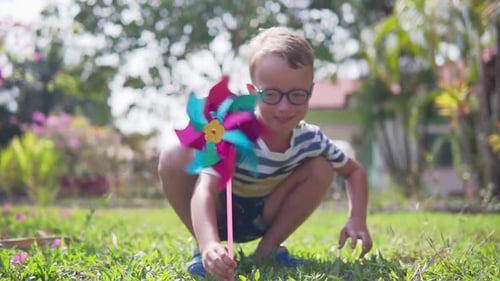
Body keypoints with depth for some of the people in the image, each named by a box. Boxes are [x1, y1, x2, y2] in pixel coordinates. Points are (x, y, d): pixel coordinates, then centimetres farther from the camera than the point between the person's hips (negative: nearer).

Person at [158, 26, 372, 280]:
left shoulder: (310, 140, -18)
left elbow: (354, 172, -1)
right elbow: (205, 191, -46)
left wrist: (357, 219, -21)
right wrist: (209, 245, -65)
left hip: (261, 219, 4)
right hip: (218, 214, -4)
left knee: (322, 169, -17)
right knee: (175, 157, -32)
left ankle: (268, 249, -4)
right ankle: (203, 250, -13)